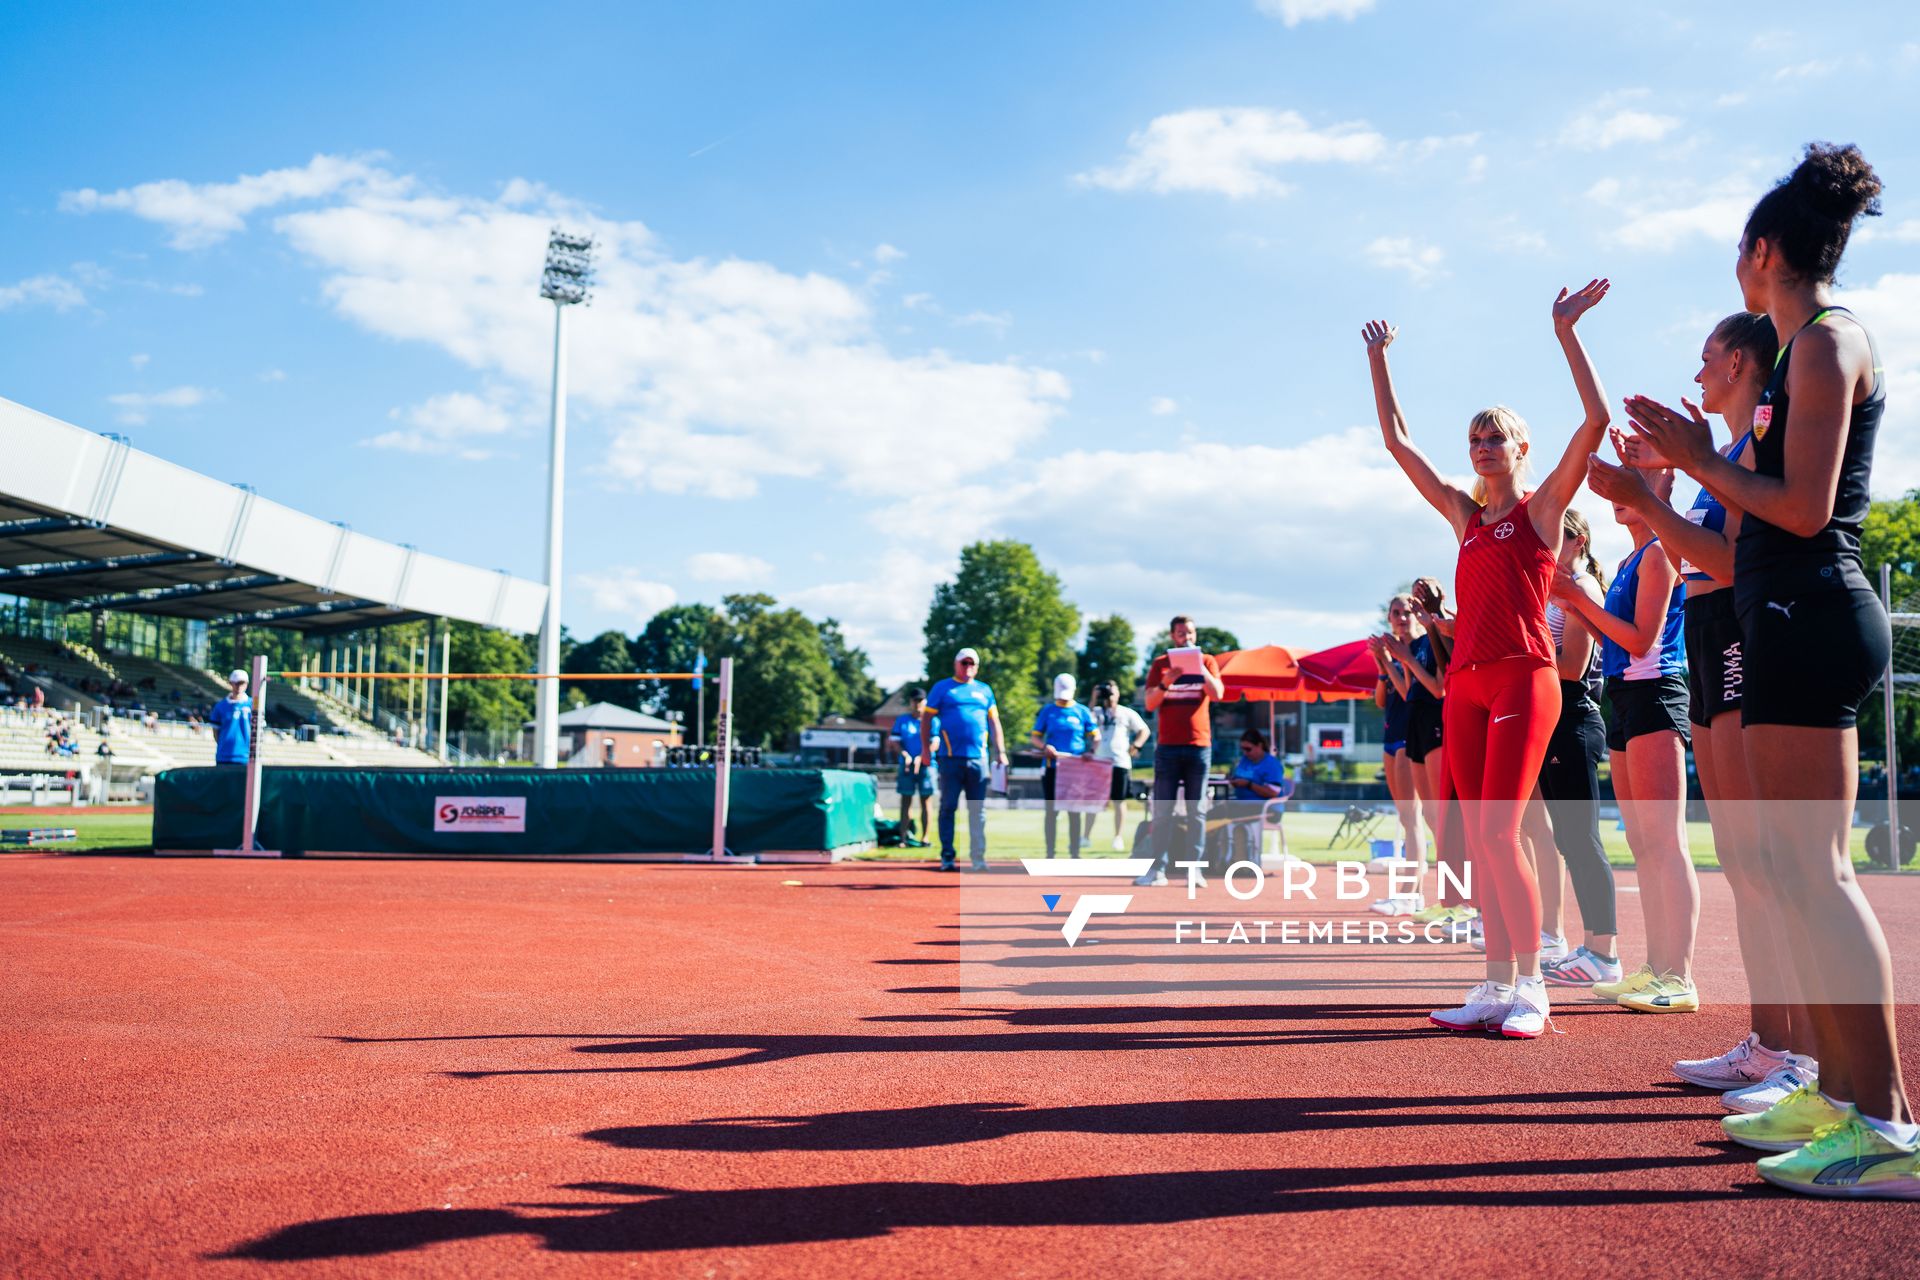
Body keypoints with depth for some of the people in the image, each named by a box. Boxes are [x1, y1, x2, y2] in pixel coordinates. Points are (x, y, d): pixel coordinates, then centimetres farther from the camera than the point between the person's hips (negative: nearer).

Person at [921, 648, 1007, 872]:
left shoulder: (985, 690, 17)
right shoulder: (942, 688, 7)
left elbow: (994, 722, 17)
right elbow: (926, 718, 4)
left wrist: (1000, 752, 8)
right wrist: (925, 748, -4)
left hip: (978, 759, 3)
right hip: (951, 759, -3)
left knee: (978, 811, 2)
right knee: (948, 807, 0)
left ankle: (978, 858, 6)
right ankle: (947, 857, 6)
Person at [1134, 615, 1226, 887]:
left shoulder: (1207, 661, 8)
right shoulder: (1160, 665, 8)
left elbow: (1218, 694, -8)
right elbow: (1150, 704, 0)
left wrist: (1200, 668, -18)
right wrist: (1166, 683, -16)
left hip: (1199, 745, 0)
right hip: (1168, 746, 0)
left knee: (1196, 811, 1)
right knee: (1162, 811, -1)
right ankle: (1157, 869, 0)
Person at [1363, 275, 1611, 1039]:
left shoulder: (1544, 505, 2)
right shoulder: (1463, 515, 16)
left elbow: (1594, 423, -12)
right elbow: (1397, 442, 20)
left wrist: (1566, 332, -14)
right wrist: (1378, 363, 18)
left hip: (1524, 678, -6)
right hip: (1465, 683, 6)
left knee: (1499, 832, -13)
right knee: (1477, 839, 4)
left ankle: (1530, 986, -4)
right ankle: (1498, 985, 9)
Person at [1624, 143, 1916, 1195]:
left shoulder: (1828, 341, -8)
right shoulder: (1810, 347, 20)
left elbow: (1805, 508, -18)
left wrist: (1702, 459, -7)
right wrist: (1701, 463, 22)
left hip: (1809, 616, -10)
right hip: (1795, 620, 10)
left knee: (1809, 869, -12)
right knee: (1796, 866, 11)